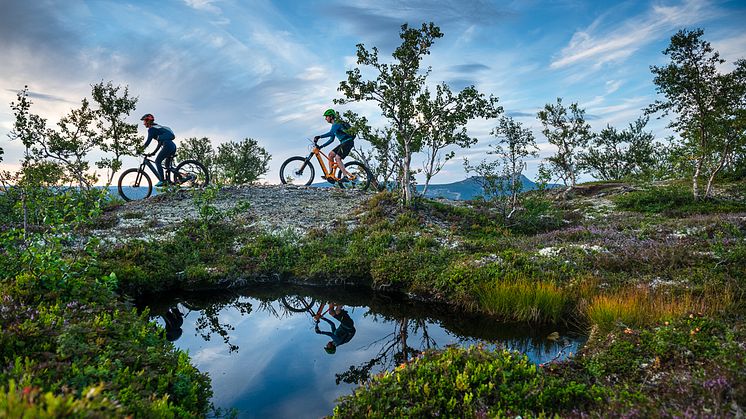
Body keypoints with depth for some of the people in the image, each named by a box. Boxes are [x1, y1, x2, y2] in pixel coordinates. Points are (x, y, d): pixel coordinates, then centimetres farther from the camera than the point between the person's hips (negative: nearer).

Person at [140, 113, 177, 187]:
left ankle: (162, 180, -11)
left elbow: (148, 141, -8)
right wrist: (153, 153, 31)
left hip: (167, 146, -9)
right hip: (173, 146, 9)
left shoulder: (151, 129, 0)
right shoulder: (158, 127, 28)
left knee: (157, 161, -5)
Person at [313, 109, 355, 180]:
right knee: (331, 154, 6)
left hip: (348, 142, -10)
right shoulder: (334, 125, 20)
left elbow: (330, 133, -29)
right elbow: (331, 139, 22)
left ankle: (346, 176, -18)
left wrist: (319, 137, -32)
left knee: (337, 158, -17)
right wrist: (321, 146, 16)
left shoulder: (336, 124, -12)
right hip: (344, 143, 10)